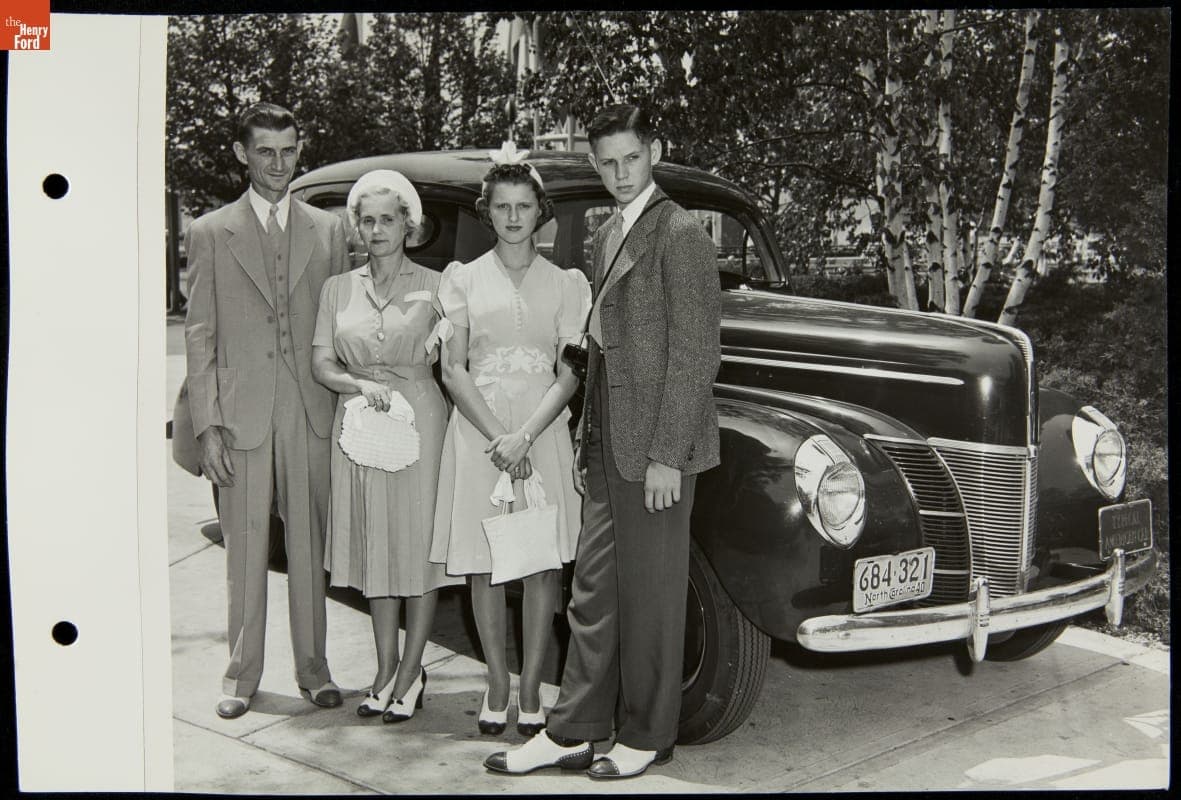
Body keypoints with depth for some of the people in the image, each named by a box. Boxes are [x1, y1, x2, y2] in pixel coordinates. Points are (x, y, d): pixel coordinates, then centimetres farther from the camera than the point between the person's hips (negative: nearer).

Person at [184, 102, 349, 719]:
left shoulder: (327, 230, 10)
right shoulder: (211, 233, 5)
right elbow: (200, 336, 1)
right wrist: (206, 425, -6)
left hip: (312, 413, 1)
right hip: (241, 414, -1)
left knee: (309, 547, 8)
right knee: (246, 551, 6)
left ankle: (313, 669, 19)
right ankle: (242, 673, 17)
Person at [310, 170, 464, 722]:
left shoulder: (433, 287, 1)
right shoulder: (338, 288, 10)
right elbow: (321, 364, 5)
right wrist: (359, 385, -13)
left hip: (418, 419, -3)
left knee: (419, 542, 0)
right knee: (373, 546, 8)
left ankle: (411, 672, 10)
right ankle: (386, 670, 18)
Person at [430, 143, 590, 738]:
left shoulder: (565, 283, 6)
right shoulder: (463, 279, 6)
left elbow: (569, 375, -1)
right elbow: (453, 369, 0)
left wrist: (524, 436, -14)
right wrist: (497, 437, -12)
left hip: (544, 431, 0)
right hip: (476, 430, 0)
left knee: (543, 563, 1)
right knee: (483, 565, 4)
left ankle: (531, 688, 13)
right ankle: (497, 685, 17)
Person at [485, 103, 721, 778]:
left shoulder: (679, 233, -10)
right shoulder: (607, 238, 16)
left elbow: (694, 355, -15)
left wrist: (666, 456, -18)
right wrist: (590, 442, 15)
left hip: (656, 445, -8)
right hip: (608, 444, 8)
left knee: (649, 596, 3)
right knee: (594, 588, 11)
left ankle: (648, 737, 17)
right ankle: (574, 732, 20)